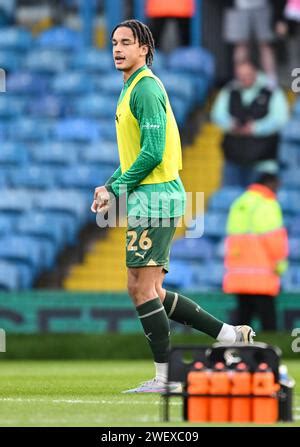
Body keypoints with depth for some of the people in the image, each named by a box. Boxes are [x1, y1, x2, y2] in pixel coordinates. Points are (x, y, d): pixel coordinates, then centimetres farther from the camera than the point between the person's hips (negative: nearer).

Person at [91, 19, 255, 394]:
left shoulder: (145, 88, -12)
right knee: (149, 292, 10)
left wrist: (115, 190, -14)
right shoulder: (133, 89, 19)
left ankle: (165, 377, -4)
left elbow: (152, 153, -20)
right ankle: (230, 334, 14)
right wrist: (111, 185, 12)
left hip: (155, 198, -10)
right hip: (150, 199, 10)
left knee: (141, 288, -9)